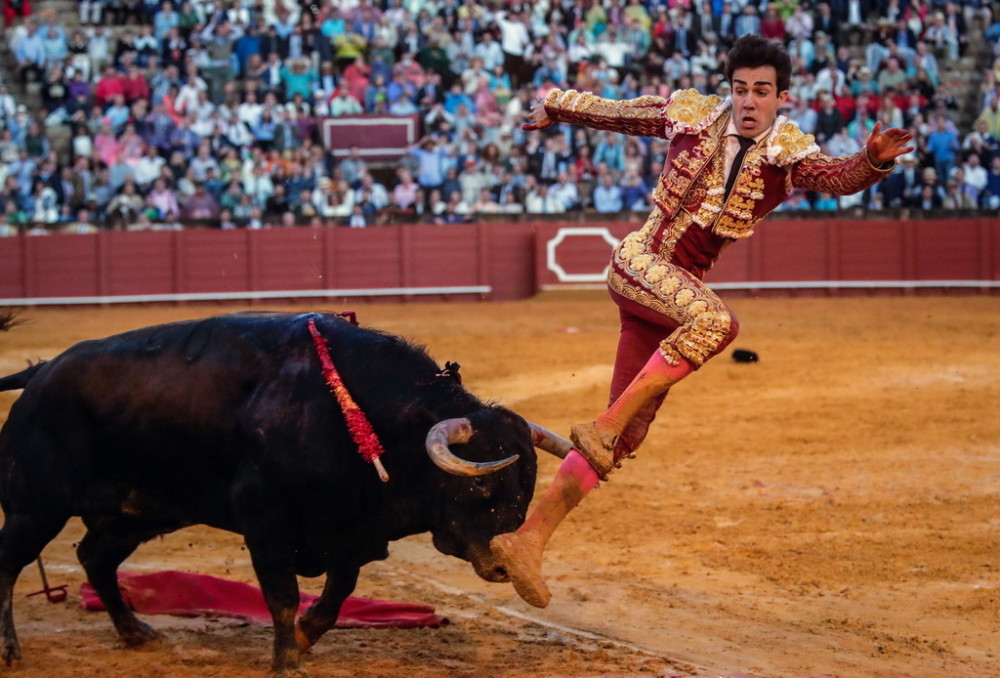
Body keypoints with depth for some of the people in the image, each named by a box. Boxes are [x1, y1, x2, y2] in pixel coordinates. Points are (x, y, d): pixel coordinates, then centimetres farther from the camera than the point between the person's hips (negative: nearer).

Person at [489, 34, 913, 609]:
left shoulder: (789, 152, 0)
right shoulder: (690, 114, 0)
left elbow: (837, 178, -20)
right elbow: (611, 112, 15)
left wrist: (872, 162, -41)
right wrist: (553, 109, 27)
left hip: (683, 286, 4)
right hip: (639, 260, -4)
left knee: (627, 436, 0)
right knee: (716, 321, -35)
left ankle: (530, 540, 5)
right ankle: (603, 425, -31)